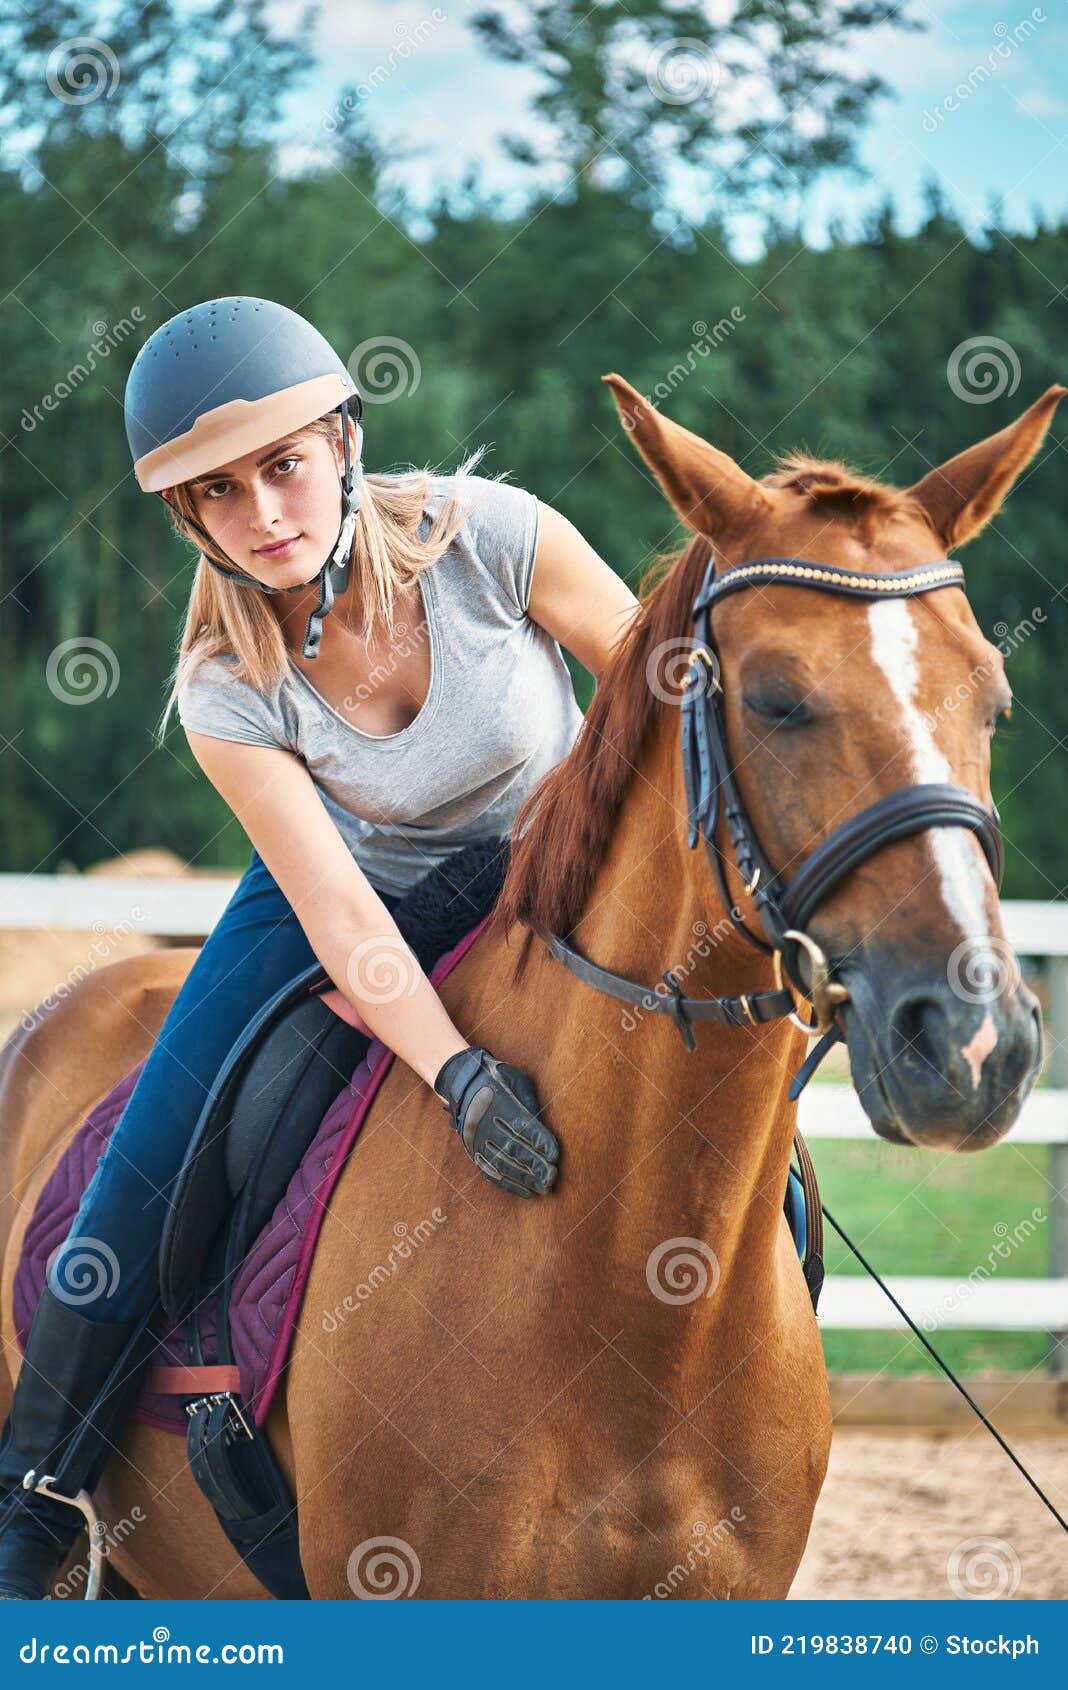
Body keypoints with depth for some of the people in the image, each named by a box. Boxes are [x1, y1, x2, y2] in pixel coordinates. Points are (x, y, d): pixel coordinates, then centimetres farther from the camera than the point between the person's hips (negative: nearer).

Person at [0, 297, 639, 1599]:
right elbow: (337, 910, -30)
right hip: (353, 900, 0)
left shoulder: (491, 537, -27)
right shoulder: (228, 686, -24)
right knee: (130, 1210, -12)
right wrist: (459, 1074, -44)